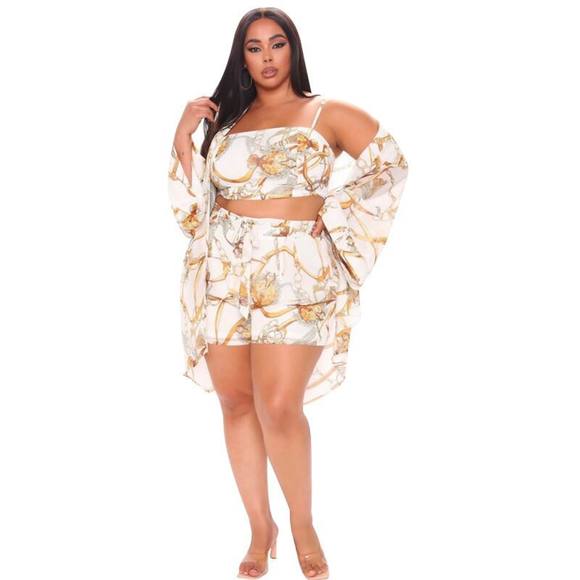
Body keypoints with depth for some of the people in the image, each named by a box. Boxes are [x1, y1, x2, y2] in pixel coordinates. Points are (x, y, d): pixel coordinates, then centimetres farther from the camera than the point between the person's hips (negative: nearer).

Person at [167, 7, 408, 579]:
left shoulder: (327, 114, 7)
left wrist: (333, 211, -6)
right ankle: (260, 527, 20)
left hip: (296, 272, -4)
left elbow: (391, 165, 1)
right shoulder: (225, 119, 16)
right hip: (224, 271, 4)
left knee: (279, 407, -14)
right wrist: (182, 137, 3)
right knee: (236, 402, 5)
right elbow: (196, 199, 12)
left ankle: (302, 521, 9)